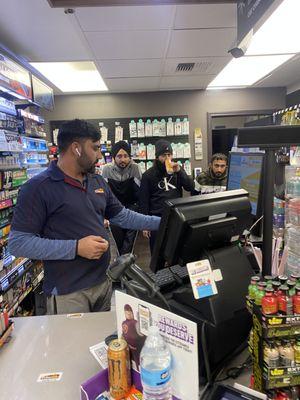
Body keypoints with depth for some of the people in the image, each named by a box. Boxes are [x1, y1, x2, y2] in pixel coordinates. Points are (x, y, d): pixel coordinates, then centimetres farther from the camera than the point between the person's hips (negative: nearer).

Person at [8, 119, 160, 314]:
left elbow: (122, 216, 15)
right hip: (67, 293, -7)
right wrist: (76, 247, -24)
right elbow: (18, 243, -18)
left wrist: (161, 222, 10)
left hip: (104, 282, 7)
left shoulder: (98, 181, 7)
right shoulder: (38, 188, -15)